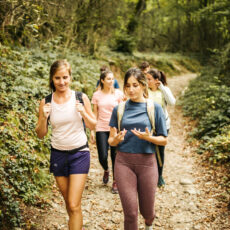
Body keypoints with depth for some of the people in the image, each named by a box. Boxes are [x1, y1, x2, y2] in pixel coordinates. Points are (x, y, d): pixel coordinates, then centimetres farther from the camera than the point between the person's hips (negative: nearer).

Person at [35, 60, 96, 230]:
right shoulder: (46, 102, -3)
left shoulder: (81, 98, -7)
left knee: (74, 205, -9)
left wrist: (83, 112, -18)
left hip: (79, 154, -2)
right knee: (68, 202, 16)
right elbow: (41, 134, 1)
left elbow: (93, 126, 1)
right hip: (58, 155, 3)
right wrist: (44, 117, -18)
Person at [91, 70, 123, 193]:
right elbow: (95, 114, 7)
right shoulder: (97, 95, 3)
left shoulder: (118, 93, -1)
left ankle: (115, 182, 20)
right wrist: (92, 130, 4)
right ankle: (106, 170, 31)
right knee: (102, 157, -5)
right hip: (101, 129, 1)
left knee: (115, 156, 1)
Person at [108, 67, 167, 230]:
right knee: (130, 212, -4)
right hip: (124, 162, 0)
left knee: (147, 211, 12)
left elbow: (164, 140, 2)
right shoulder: (119, 109, 4)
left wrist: (148, 137, -17)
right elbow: (111, 140, 6)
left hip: (147, 162, 0)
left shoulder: (155, 108, 0)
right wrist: (117, 139, -17)